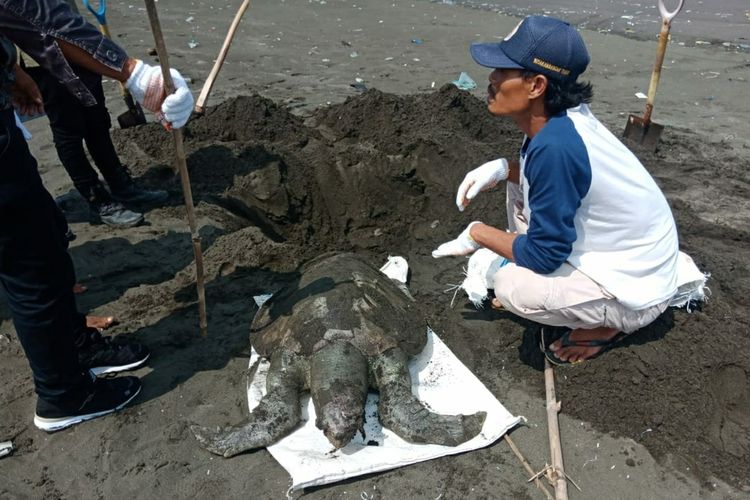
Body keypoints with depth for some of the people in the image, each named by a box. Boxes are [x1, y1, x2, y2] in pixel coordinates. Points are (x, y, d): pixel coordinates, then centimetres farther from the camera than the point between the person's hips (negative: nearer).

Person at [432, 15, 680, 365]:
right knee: (519, 184, 8)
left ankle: (605, 324, 2)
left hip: (636, 292, -8)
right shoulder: (560, 118, -8)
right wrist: (501, 169, -7)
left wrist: (477, 234, -12)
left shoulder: (554, 146, -33)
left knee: (511, 286, -25)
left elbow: (544, 255, -26)